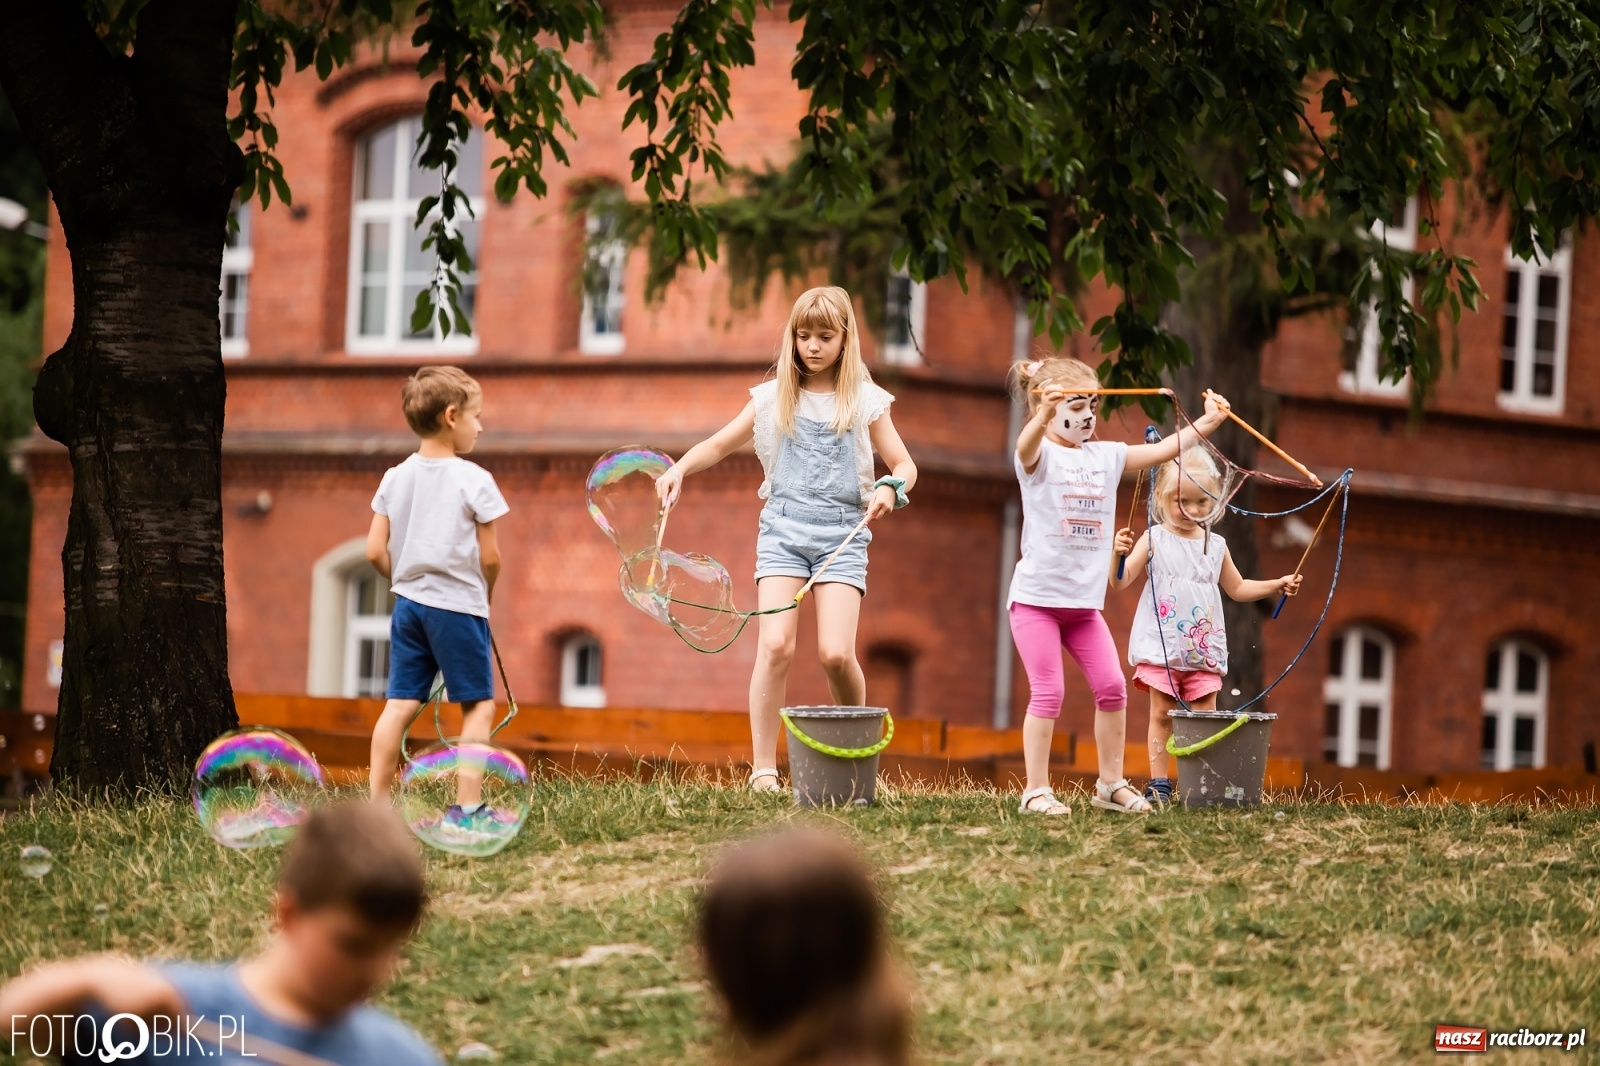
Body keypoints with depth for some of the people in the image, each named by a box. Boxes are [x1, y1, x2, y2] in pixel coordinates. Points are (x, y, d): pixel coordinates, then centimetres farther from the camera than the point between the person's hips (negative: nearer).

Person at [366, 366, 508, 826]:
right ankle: (466, 807, -2)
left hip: (408, 603, 5)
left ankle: (378, 804, 5)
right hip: (459, 605, -5)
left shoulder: (395, 478, 5)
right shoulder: (474, 481, -10)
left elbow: (375, 551, 4)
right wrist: (483, 596, 11)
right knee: (478, 704, 3)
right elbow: (490, 557, -8)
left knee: (400, 703, 7)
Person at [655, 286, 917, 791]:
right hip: (783, 527, 1)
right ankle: (763, 768, -12)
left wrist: (891, 488, -14)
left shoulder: (864, 401, 7)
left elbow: (904, 465, 9)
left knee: (835, 652, -14)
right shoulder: (774, 398, 10)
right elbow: (719, 444, 16)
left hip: (842, 532, -1)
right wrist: (679, 468, -2)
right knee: (776, 645, -15)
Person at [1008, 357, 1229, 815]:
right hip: (1036, 595, -6)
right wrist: (1043, 417, -51)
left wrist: (1205, 423, -1)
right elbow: (1027, 445, -30)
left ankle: (1111, 783, 14)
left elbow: (1160, 451, 11)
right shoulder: (1039, 455, -7)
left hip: (1084, 599, 6)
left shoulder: (1105, 455, 11)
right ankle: (1036, 790, 0)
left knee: (1112, 687, 2)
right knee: (1048, 692, -7)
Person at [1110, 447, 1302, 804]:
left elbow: (1236, 588, 25)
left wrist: (1276, 585, 16)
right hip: (1162, 647, -3)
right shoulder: (1154, 540, -1)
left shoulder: (1216, 546, 11)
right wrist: (1120, 553, -28)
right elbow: (1120, 581, -8)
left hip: (1204, 650, 3)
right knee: (1162, 713, -3)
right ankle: (1159, 784, 2)